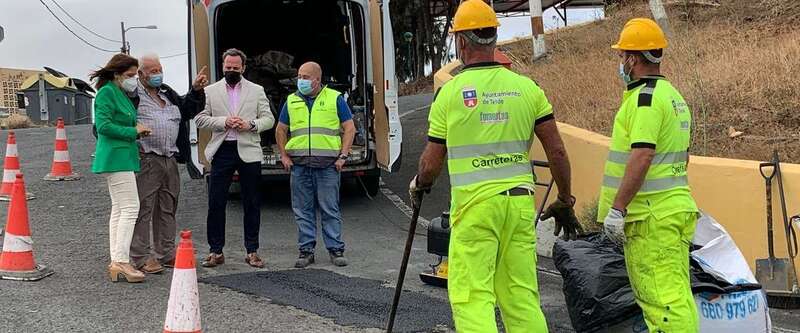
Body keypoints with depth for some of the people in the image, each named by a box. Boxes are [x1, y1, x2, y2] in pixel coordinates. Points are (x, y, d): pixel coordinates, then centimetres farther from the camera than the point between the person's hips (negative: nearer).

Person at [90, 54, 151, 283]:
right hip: (116, 157, -10)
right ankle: (121, 261, -15)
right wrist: (133, 131, -13)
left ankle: (117, 262, 11)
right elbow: (103, 126, -19)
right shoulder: (107, 93, -10)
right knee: (130, 207, -13)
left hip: (122, 158, 10)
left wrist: (138, 131, 6)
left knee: (119, 209, 9)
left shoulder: (122, 94, 19)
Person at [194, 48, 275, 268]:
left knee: (252, 204, 3)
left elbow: (269, 119, 7)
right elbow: (200, 119, 3)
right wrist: (223, 122, -12)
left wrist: (250, 124, -12)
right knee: (216, 203, -2)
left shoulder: (257, 91, 10)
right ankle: (216, 252, 6)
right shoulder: (211, 91, 9)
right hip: (222, 151, 0)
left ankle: (252, 251, 12)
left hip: (248, 151, 0)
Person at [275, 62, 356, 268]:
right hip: (299, 165, 3)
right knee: (303, 211, 5)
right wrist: (284, 156, 10)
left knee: (330, 210, -1)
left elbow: (349, 128, 3)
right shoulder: (291, 101, 12)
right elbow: (280, 130, 20)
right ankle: (306, 251, 12)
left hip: (328, 165, -3)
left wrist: (343, 156, -4)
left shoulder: (335, 98, 4)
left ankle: (336, 250, 6)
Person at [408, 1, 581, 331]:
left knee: (472, 297, 0)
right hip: (520, 202, 4)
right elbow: (557, 151, 3)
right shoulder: (527, 87, 5)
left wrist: (418, 185, 23)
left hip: (474, 205, -4)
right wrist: (565, 201, 15)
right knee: (523, 294, 12)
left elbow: (431, 164, 2)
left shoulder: (450, 92, -4)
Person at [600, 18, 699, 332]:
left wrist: (617, 207, -22)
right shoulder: (673, 95, 18)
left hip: (651, 216, -11)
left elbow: (642, 155, -24)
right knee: (672, 294, 15)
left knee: (664, 295, -10)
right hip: (674, 206, 11)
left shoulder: (645, 97, -14)